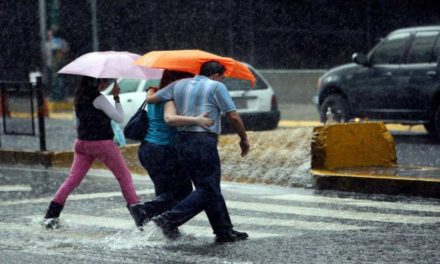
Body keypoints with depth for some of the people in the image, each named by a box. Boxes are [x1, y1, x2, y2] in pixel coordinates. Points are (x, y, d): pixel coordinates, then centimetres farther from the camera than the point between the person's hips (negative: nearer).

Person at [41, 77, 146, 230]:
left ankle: (51, 216, -1)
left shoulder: (79, 98, 8)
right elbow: (119, 118, -13)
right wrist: (116, 97, -7)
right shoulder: (99, 99, -15)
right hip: (102, 143, -6)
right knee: (124, 177, 4)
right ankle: (137, 212, -3)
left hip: (82, 144, 6)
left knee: (73, 179, 7)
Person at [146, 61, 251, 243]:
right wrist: (244, 140, 11)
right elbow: (233, 117, -2)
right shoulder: (216, 86, 0)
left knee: (211, 189, 14)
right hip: (204, 141, -8)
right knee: (208, 190, -4)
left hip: (182, 142, 8)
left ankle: (224, 231, 17)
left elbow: (151, 99, 17)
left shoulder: (179, 85, 15)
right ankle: (169, 219, -14)